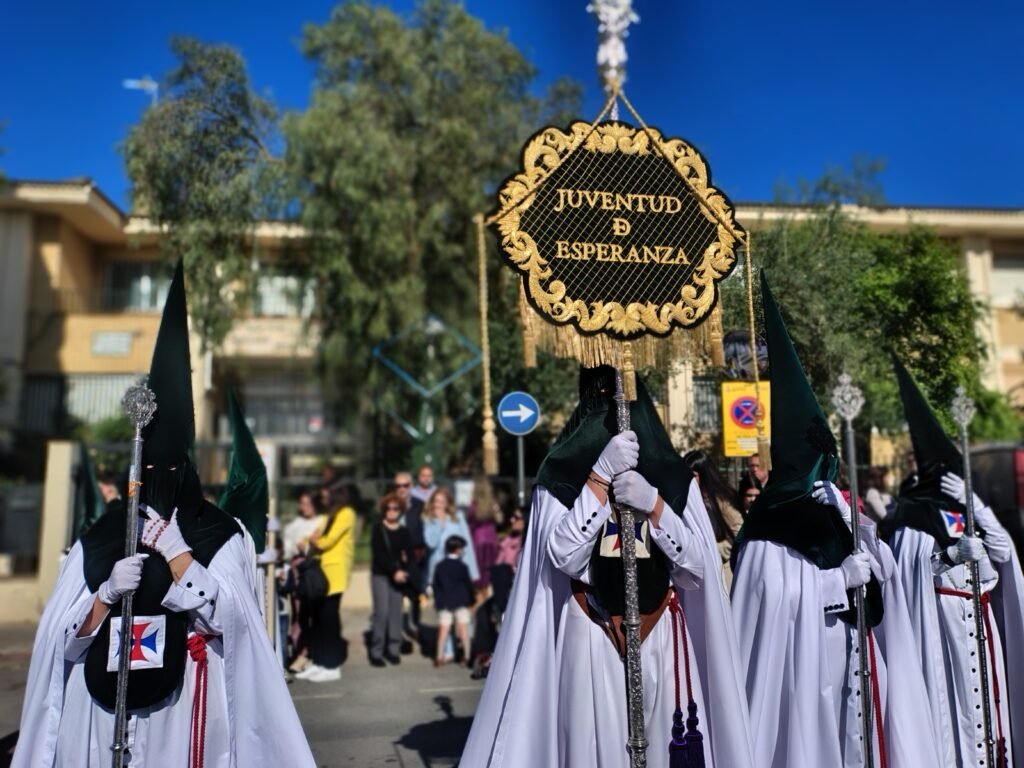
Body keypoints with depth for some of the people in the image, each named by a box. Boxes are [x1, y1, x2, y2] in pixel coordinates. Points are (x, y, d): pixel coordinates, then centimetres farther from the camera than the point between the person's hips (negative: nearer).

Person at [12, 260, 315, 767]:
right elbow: (64, 641, 3)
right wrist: (107, 592, -15)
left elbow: (226, 616, -15)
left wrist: (174, 550, -17)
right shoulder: (95, 544, 4)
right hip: (103, 714, 3)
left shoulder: (221, 538, -3)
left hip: (185, 711, -2)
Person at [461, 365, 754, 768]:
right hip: (590, 640, -2)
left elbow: (699, 566, -2)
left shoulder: (674, 478, 4)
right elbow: (564, 556, -13)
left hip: (659, 639, 2)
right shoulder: (561, 475, -1)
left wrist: (653, 503, -16)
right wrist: (601, 475, -18)